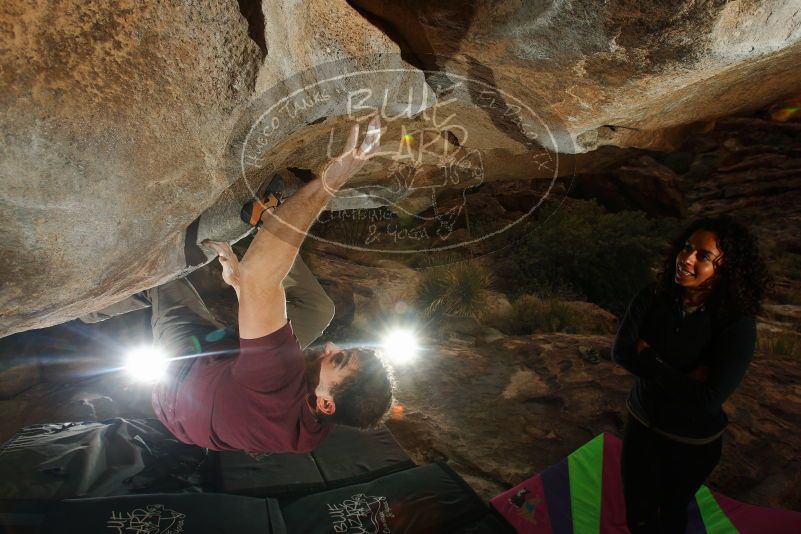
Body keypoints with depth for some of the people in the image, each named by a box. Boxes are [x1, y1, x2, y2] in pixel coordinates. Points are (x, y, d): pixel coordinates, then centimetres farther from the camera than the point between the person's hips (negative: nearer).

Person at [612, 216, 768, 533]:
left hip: (691, 441, -3)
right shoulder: (653, 298, -13)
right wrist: (682, 379, -28)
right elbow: (621, 352, -21)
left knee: (671, 508, 22)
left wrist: (648, 357, -23)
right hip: (641, 424, 3)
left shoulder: (737, 325, -23)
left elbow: (709, 398, -30)